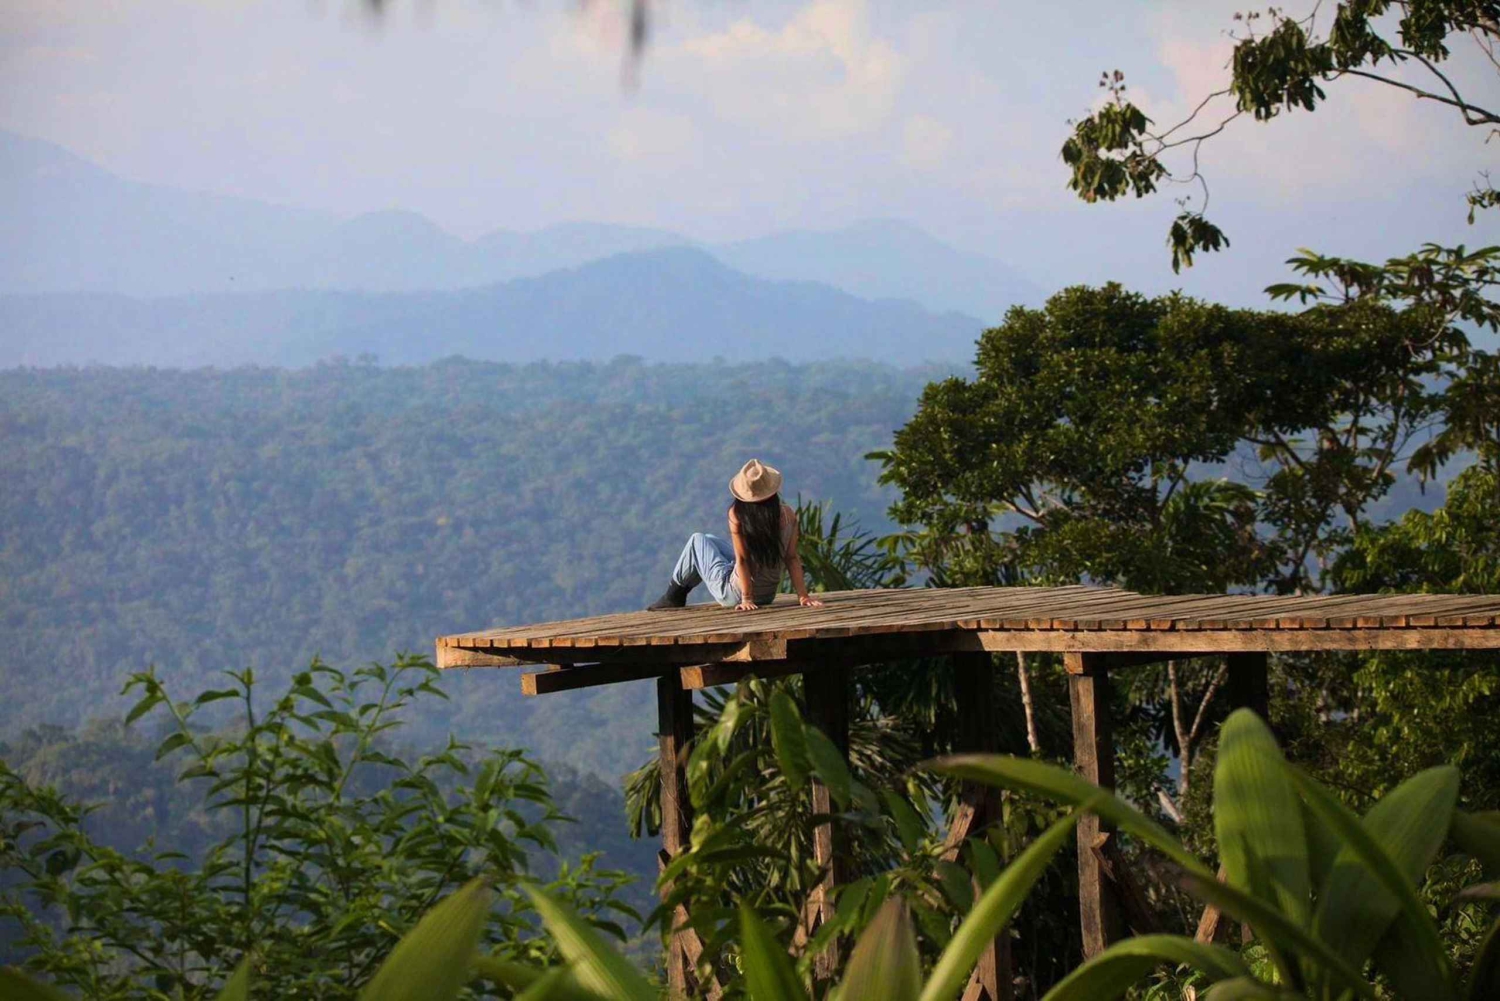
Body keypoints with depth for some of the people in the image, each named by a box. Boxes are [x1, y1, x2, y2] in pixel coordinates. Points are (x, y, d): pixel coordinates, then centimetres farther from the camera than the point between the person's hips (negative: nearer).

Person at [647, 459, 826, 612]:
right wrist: (803, 596, -6)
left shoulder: (737, 515, -22)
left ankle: (674, 595, 28)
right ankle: (678, 594, 44)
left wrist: (747, 598, -13)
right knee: (710, 541, 27)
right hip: (768, 595, 5)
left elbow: (742, 560, -19)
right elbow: (792, 558, -10)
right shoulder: (787, 515, -11)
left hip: (734, 594, -5)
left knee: (697, 541, 17)